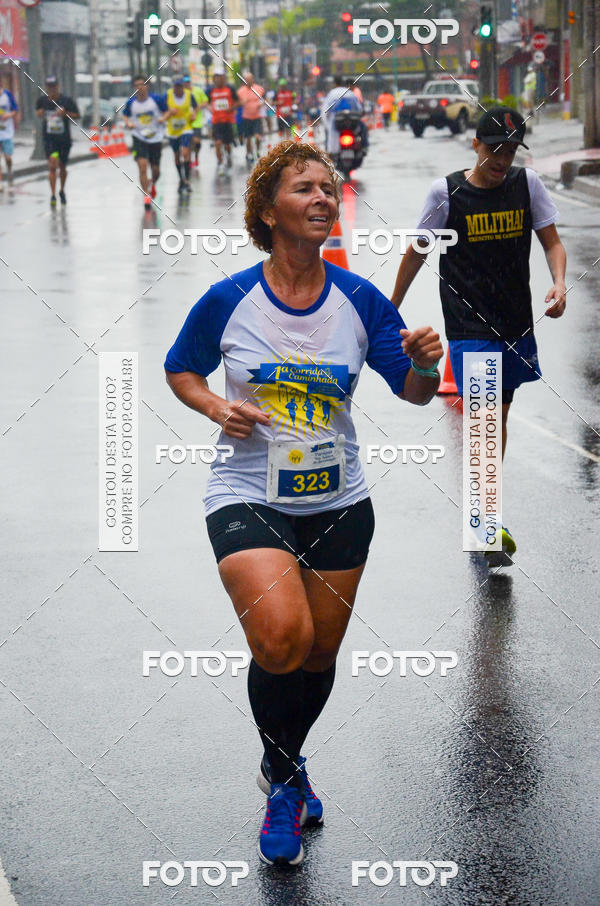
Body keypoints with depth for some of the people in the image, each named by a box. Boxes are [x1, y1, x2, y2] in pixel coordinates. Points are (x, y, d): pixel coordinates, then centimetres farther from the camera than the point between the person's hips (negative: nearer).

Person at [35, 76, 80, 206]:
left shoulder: (67, 100, -8)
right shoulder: (42, 100, -3)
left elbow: (77, 115, -3)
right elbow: (38, 112, 16)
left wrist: (65, 113, -20)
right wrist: (39, 114, -8)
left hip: (64, 138, 1)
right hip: (49, 138, -1)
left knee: (62, 167, 15)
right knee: (52, 165, -17)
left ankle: (62, 191, 38)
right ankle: (53, 195, -15)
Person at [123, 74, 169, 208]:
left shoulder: (157, 99, -9)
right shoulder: (131, 102, -5)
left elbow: (166, 111, 3)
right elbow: (125, 115, 11)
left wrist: (163, 118, -18)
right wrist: (128, 123, -10)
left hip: (155, 138, 0)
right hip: (139, 138, 0)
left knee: (156, 170, 10)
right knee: (142, 165, -18)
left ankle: (152, 184, 46)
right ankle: (146, 196, -11)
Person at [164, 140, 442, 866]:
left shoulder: (359, 301, -4)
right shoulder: (227, 301, -9)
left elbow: (414, 392, 1)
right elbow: (180, 372, 7)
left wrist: (425, 363, -21)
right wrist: (217, 409, -12)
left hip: (338, 502, 3)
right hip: (249, 497, -3)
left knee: (320, 651, 13)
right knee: (280, 635, -24)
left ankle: (286, 765, 45)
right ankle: (283, 776, 5)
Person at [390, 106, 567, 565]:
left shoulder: (527, 183, 0)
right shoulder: (447, 192, -8)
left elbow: (552, 241, 4)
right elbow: (417, 252, 3)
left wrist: (559, 284, -17)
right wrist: (392, 309, 10)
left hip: (517, 324, 4)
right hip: (468, 327, -4)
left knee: (499, 416, 16)